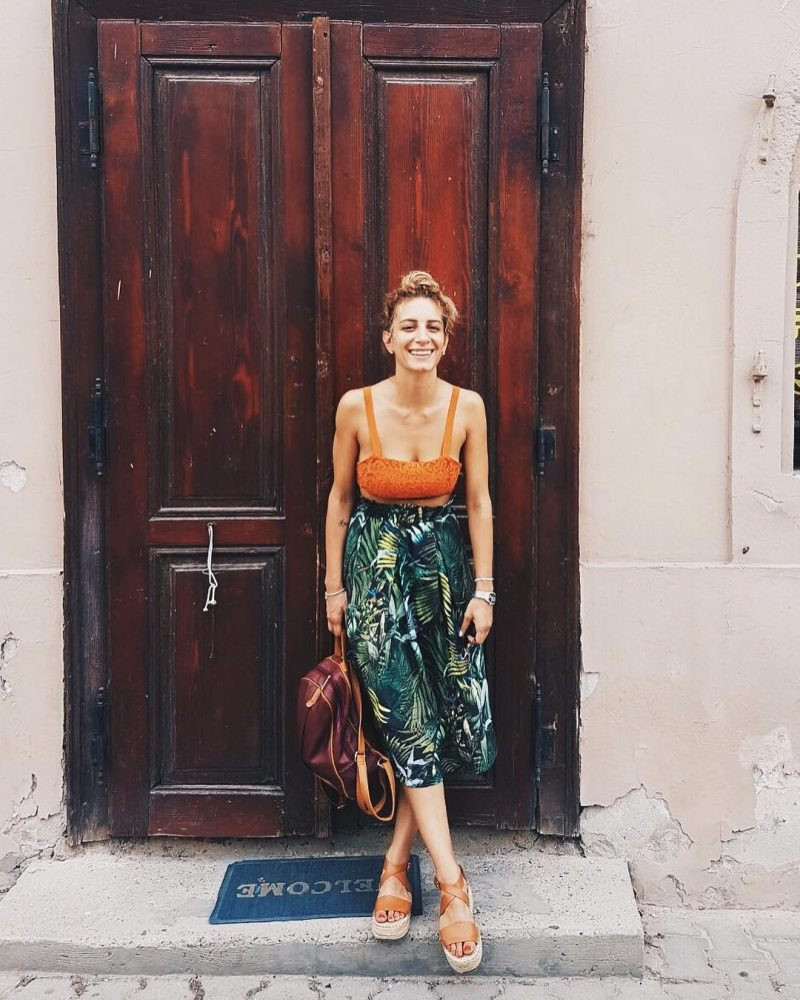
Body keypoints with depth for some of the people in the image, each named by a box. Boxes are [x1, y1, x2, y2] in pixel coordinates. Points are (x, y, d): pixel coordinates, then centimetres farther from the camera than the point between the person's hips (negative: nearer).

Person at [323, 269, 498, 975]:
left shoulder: (468, 407, -7)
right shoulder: (357, 407, -10)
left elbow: (479, 501, -1)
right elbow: (340, 498, 0)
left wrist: (483, 590, -3)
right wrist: (334, 585, 3)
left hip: (445, 560, 2)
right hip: (375, 562, -2)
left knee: (449, 716, 3)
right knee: (408, 716, -5)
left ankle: (397, 862, 21)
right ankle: (452, 885, 2)